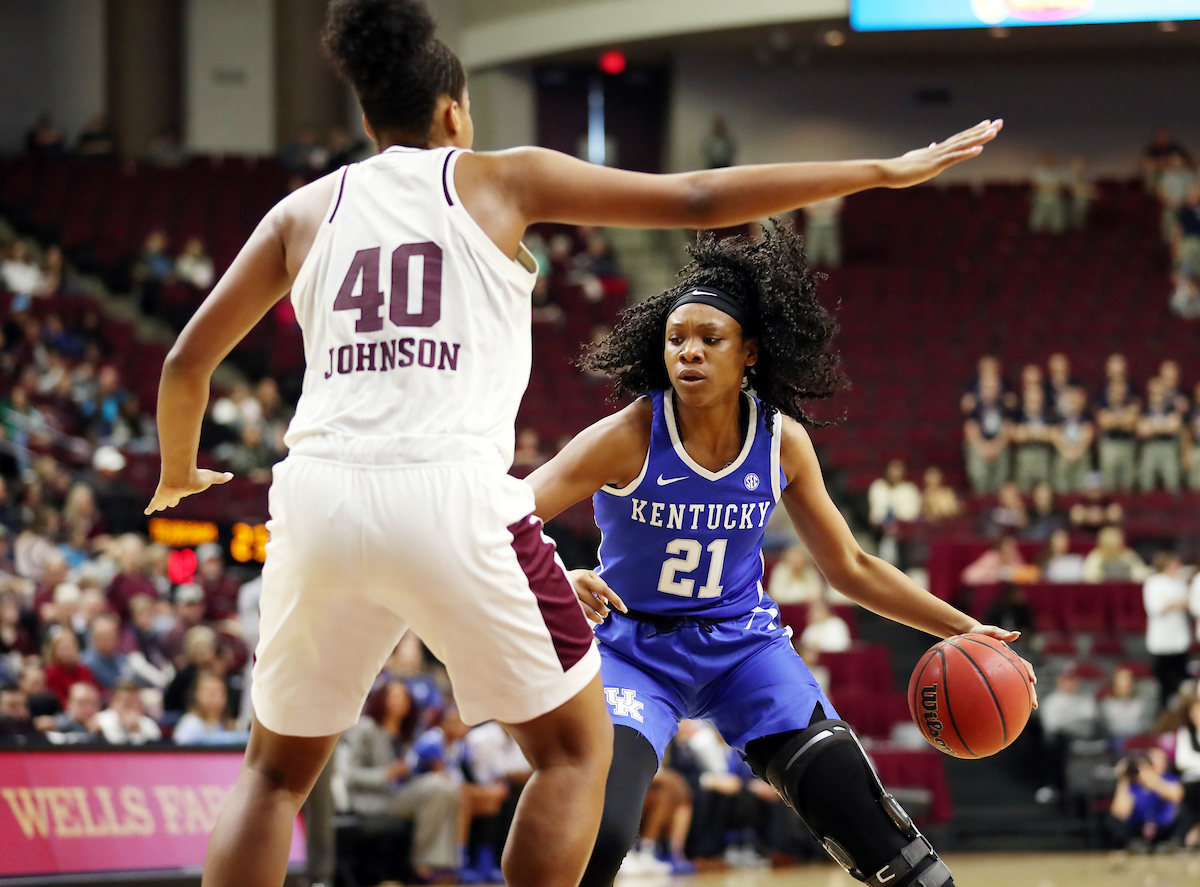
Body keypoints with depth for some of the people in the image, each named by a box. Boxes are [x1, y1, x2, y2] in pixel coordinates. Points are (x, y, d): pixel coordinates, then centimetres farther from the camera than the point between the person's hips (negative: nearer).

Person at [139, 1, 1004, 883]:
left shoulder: (305, 211, 20)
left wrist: (177, 473, 42)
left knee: (278, 770, 21)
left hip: (320, 496, 3)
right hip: (453, 495, -3)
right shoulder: (501, 180, 13)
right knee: (576, 747, 15)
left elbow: (188, 361, 21)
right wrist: (884, 172, 17)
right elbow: (698, 199, 11)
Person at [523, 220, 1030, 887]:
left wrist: (963, 628, 1)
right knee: (596, 833, -26)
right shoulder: (628, 438, -19)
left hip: (742, 641, 3)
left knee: (856, 809, -15)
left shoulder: (781, 440, -8)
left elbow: (850, 568, 5)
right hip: (634, 647, -3)